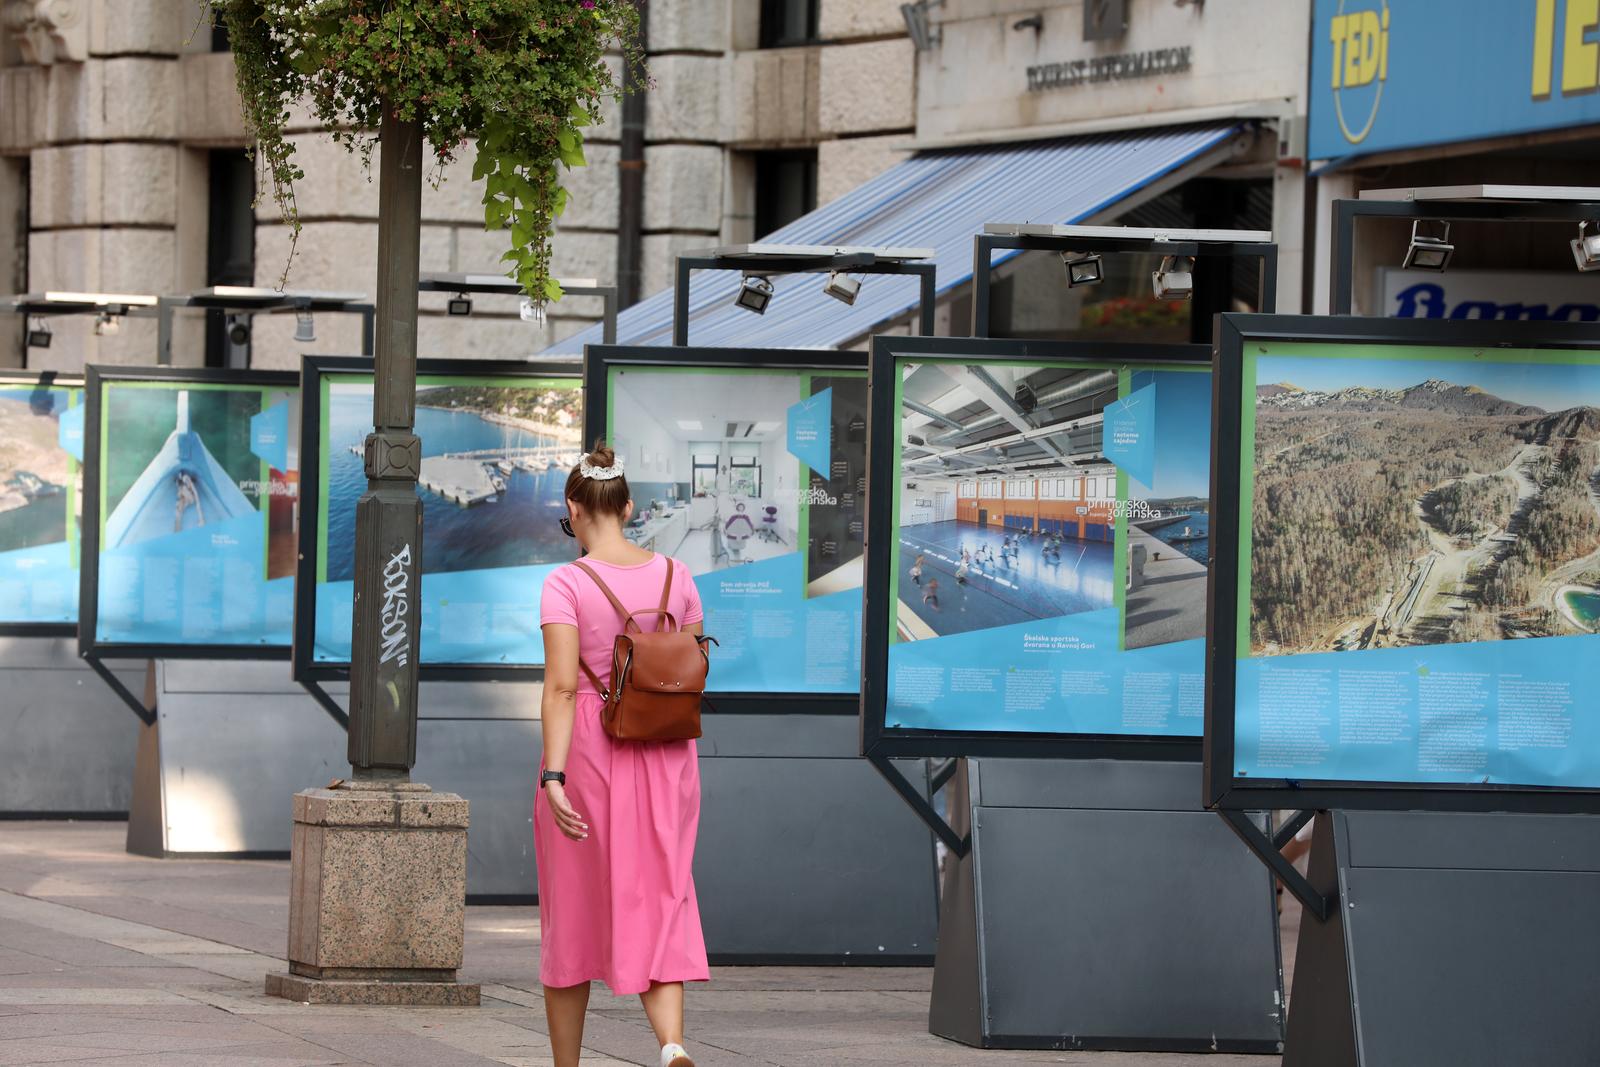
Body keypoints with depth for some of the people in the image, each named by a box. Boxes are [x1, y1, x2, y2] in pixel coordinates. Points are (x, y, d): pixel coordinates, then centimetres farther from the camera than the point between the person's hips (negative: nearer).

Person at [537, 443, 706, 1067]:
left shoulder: (566, 584, -11)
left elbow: (561, 687, -19)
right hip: (664, 759, 3)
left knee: (572, 920, 10)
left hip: (587, 756, -3)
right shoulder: (675, 576, 3)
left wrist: (553, 777, -22)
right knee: (655, 912, 2)